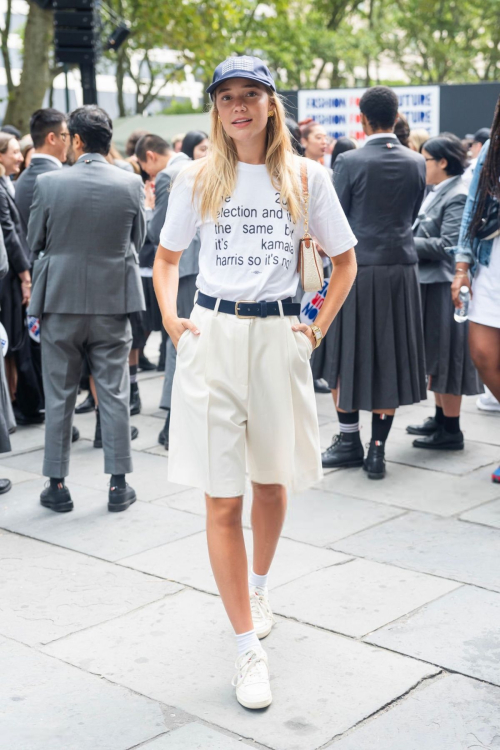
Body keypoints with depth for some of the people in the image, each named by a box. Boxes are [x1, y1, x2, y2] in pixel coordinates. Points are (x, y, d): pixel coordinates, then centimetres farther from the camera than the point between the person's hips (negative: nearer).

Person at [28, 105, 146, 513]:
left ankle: (57, 485, 15)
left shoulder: (49, 183, -10)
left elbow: (35, 240, 1)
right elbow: (138, 239, 5)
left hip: (61, 300, 0)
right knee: (114, 393, 8)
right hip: (112, 300, 1)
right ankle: (119, 485, 12)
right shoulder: (130, 184, -7)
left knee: (59, 395, 9)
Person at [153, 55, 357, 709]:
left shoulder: (306, 177, 3)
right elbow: (167, 257, 16)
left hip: (278, 337, 1)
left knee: (272, 482, 15)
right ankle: (249, 649, 2)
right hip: (212, 337, 0)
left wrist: (319, 329, 2)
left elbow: (345, 261, 11)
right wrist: (171, 319, 2)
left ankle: (259, 589, 43)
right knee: (223, 498, -5)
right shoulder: (198, 179, 5)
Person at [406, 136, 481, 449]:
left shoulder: (457, 197, -15)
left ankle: (451, 431, 6)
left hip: (446, 287, -9)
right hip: (430, 284, 9)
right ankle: (440, 418, 27)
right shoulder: (437, 194, 13)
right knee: (434, 357, 16)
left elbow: (447, 245, -21)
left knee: (447, 357, -2)